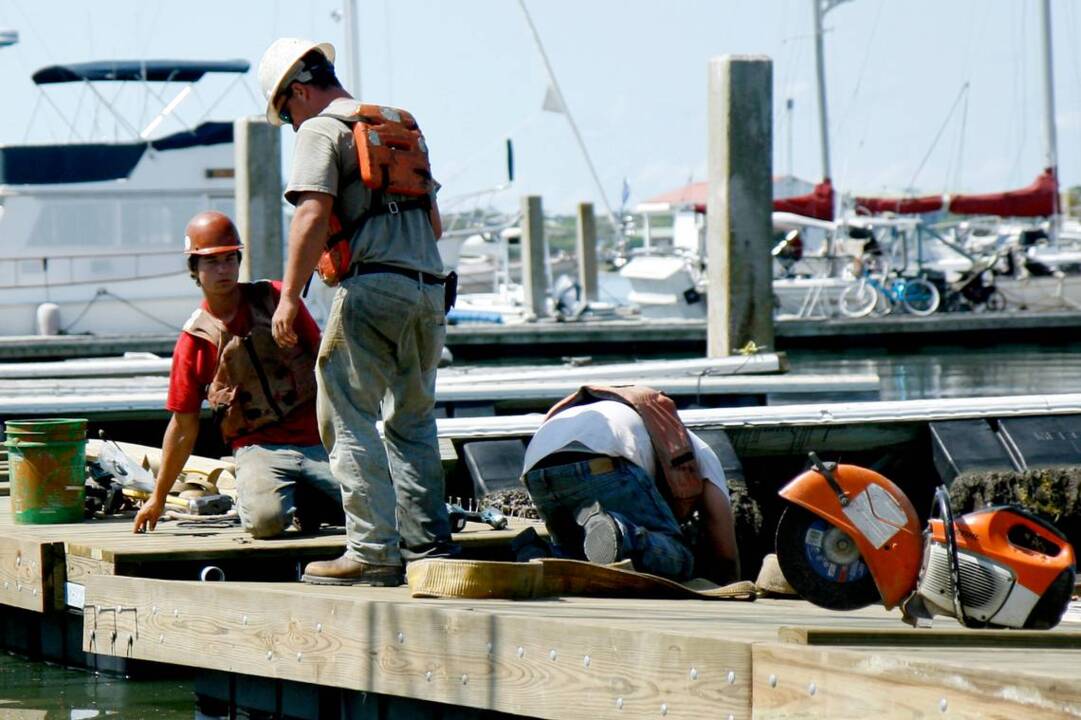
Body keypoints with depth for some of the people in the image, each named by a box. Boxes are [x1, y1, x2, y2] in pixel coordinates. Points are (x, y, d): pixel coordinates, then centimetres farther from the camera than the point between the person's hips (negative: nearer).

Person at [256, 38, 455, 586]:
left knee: (351, 420, -4)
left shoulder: (320, 131, -1)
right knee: (412, 420, 16)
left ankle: (373, 552, -11)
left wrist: (290, 296, -13)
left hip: (372, 288, -7)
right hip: (428, 286, 7)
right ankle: (429, 545, 14)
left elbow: (313, 216, -13)